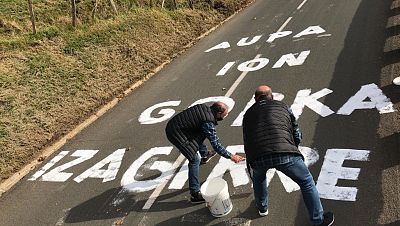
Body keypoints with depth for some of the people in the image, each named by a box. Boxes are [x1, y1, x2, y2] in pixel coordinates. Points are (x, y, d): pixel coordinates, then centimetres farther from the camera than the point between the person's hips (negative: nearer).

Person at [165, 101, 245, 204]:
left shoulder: (204, 108, 3)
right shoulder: (208, 123, -22)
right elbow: (216, 145, -18)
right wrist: (231, 156, -6)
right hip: (176, 134, -10)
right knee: (194, 160, -7)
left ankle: (205, 156, 53)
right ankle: (195, 194, -5)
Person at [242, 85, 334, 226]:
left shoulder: (249, 113, 27)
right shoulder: (282, 106, 25)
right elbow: (297, 135, 25)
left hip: (257, 157, 2)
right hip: (285, 153, -1)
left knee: (258, 178, 37)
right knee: (307, 183, 23)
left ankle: (262, 208, 54)